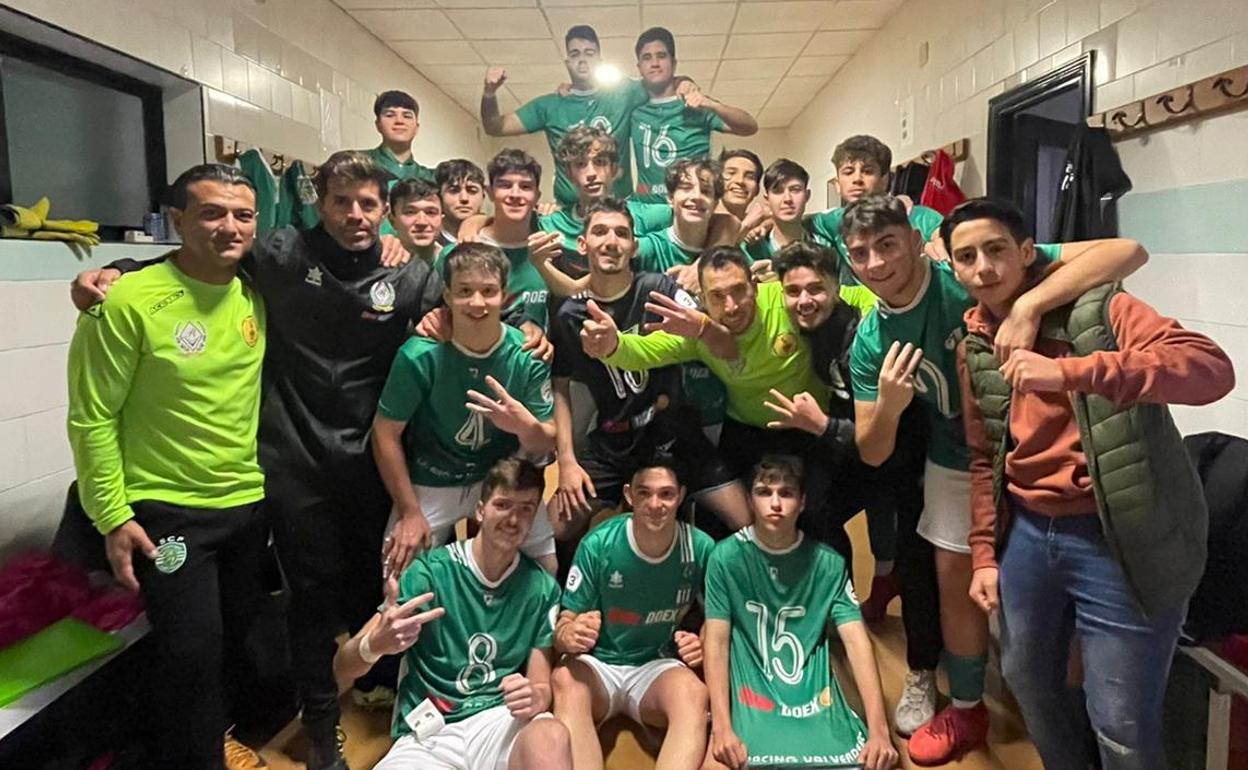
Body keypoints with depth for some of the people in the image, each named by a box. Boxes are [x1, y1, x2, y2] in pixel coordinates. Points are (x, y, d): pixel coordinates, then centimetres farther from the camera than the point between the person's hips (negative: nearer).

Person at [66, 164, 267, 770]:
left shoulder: (256, 295, 0)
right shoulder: (129, 301, -16)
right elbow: (93, 419, -12)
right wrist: (112, 516, -12)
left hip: (249, 504, 6)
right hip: (166, 510, -5)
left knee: (234, 641, 19)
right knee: (191, 651, -3)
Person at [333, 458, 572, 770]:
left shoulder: (542, 588, 0)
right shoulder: (431, 571, -7)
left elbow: (542, 686, 6)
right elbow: (342, 670, -8)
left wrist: (536, 697, -20)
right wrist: (375, 644, -32)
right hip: (427, 736, 0)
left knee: (550, 737, -34)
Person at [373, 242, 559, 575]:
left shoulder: (527, 355, -16)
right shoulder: (420, 355, -22)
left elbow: (545, 445, -11)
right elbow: (386, 434, -11)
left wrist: (526, 426, -35)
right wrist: (409, 512, -9)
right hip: (430, 484, -1)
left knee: (548, 573, 6)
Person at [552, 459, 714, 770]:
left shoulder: (701, 548, -8)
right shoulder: (598, 545, -12)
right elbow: (564, 623, -6)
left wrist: (704, 644, -13)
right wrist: (568, 636, -29)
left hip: (659, 667, 1)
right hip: (597, 663, 0)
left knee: (693, 691, -33)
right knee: (566, 680, -35)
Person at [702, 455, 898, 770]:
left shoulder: (829, 563, 0)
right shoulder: (726, 556, -5)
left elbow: (857, 641, -6)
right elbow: (716, 642, -8)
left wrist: (878, 730, -16)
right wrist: (722, 728, -18)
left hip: (815, 701, 3)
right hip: (749, 700, -2)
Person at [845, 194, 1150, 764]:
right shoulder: (869, 343, -13)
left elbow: (1127, 252, -33)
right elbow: (872, 454, -10)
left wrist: (1028, 305, -47)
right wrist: (888, 406, -32)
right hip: (956, 461, 4)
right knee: (957, 580, 12)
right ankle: (966, 709, 35)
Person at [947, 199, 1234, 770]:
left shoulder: (1096, 308, -11)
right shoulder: (975, 347, 5)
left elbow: (1212, 367, -27)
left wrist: (1069, 372, -37)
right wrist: (984, 552, 7)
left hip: (1117, 541, -5)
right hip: (1029, 535, 6)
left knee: (1121, 722, 3)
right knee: (1026, 679, 21)